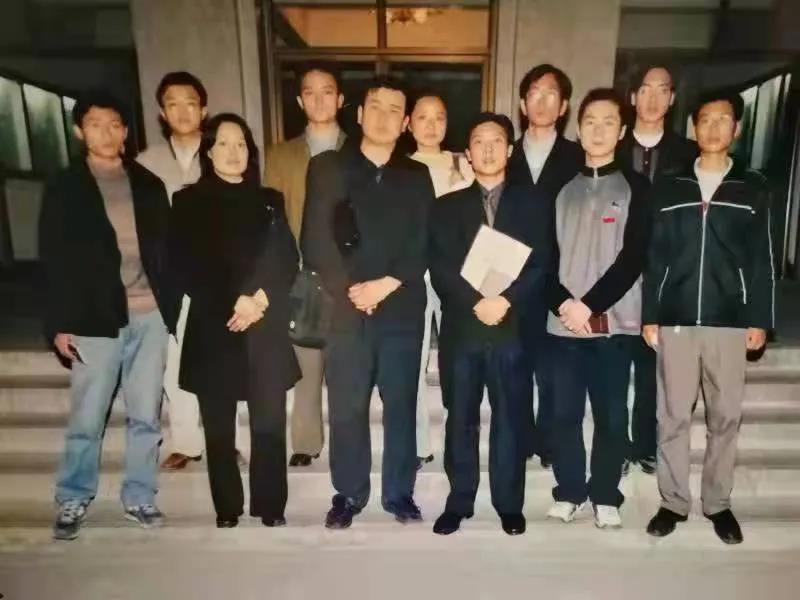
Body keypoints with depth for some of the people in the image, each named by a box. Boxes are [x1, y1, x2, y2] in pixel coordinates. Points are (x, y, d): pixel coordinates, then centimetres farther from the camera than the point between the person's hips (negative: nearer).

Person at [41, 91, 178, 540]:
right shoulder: (65, 188, 6)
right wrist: (61, 323, -5)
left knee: (146, 416, 7)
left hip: (150, 315, 2)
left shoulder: (149, 184, 12)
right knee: (87, 419, 4)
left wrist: (171, 308, 3)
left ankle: (140, 497, 21)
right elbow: (54, 259, 1)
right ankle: (73, 502, 22)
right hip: (95, 318, -2)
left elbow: (166, 249, 10)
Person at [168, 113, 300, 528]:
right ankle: (227, 512, 20)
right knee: (219, 427, 4)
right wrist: (232, 303, -11)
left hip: (266, 331, 1)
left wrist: (260, 299, -10)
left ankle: (271, 509, 14)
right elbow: (182, 269, -1)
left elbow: (287, 262, 6)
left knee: (270, 424, -1)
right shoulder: (188, 202, 7)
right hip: (213, 330, -1)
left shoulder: (269, 202, 13)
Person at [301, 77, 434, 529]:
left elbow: (424, 245, 3)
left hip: (403, 308, 1)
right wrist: (349, 289, -11)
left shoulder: (417, 176, 11)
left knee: (401, 405, 8)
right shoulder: (328, 167, 7)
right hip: (346, 308, -1)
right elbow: (315, 240, -1)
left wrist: (387, 285, -11)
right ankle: (349, 495, 22)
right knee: (346, 407, 4)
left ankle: (400, 493, 24)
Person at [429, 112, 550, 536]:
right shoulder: (447, 207, 11)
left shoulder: (532, 203, 11)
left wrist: (507, 300, -15)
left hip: (513, 327, 0)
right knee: (460, 419, 7)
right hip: (461, 328, 1)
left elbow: (540, 266, 1)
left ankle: (509, 505, 21)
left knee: (510, 419, 6)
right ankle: (459, 502, 21)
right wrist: (476, 302, -15)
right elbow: (439, 269, 0)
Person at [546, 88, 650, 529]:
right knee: (564, 414, 6)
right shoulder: (561, 187, 11)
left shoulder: (636, 187, 5)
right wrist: (563, 303, -9)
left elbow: (633, 259, -5)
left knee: (612, 415, 5)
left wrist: (589, 306, -13)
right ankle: (568, 492, 23)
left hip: (613, 322, -2)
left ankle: (605, 497, 23)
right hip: (562, 322, 2)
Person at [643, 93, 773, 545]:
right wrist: (649, 315, 0)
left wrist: (760, 319, -1)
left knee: (726, 416, 7)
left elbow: (762, 259, 5)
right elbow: (655, 256, 5)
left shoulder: (753, 188, 8)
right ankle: (674, 501, 18)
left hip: (730, 320, 0)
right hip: (675, 318, 0)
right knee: (674, 415, 4)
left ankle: (718, 503, 23)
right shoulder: (670, 187, 8)